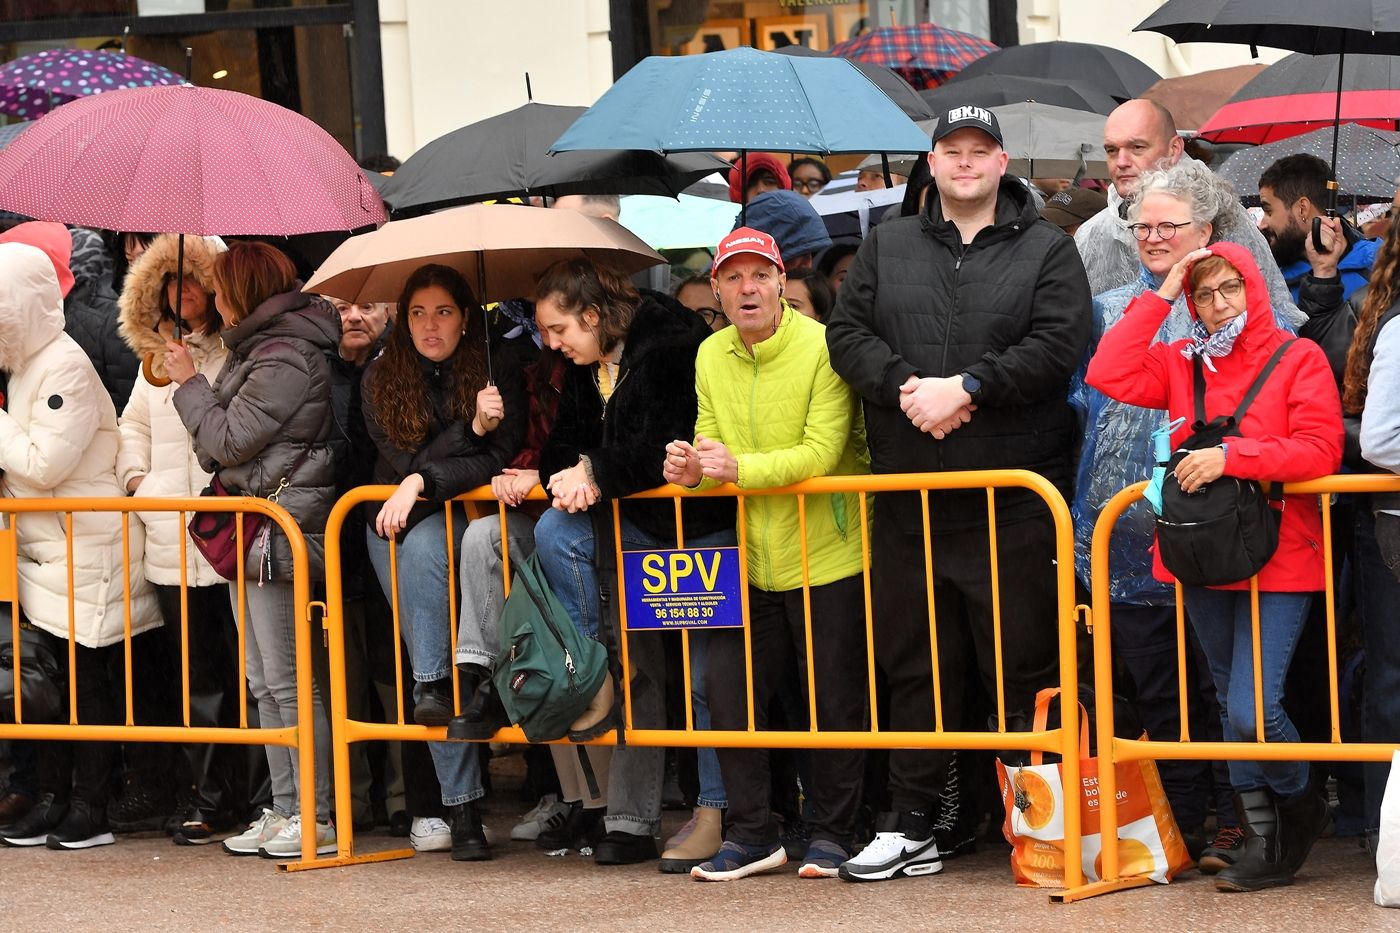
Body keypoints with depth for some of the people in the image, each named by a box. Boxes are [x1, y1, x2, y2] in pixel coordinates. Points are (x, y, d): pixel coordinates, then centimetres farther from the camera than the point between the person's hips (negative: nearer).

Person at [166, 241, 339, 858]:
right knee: (263, 684, 11)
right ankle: (283, 810, 15)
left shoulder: (286, 356, -15)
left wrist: (190, 384, -3)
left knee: (288, 683, -9)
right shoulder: (262, 349, 17)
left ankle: (316, 819, -6)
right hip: (253, 531, 11)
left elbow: (229, 439, -14)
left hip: (281, 526, -11)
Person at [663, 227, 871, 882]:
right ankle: (752, 834, 13)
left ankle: (829, 834, 16)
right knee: (728, 688, 2)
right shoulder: (711, 356, 6)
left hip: (827, 556, -5)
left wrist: (740, 469, -32)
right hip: (750, 558, 5)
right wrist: (692, 469, -16)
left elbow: (822, 453, -21)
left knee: (835, 700, 2)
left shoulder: (820, 348, -14)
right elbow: (712, 443, 8)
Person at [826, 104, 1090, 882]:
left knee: (1023, 664, -2)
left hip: (1013, 497, -3)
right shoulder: (887, 247, 14)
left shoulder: (1047, 251, 4)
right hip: (907, 497, 3)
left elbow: (1056, 346, -9)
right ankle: (913, 826, 14)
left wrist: (966, 389, -17)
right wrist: (904, 387, -12)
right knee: (913, 665, 8)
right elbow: (847, 334, 5)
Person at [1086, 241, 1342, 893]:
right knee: (1230, 703, 11)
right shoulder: (1181, 363, 8)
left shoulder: (1297, 358, -4)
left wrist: (1231, 456, -20)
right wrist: (1158, 297, -5)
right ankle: (1264, 840, 20)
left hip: (1278, 557, -5)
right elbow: (1108, 375, -7)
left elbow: (1320, 451, -13)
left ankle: (1302, 804, 16)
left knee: (1250, 710, -12)